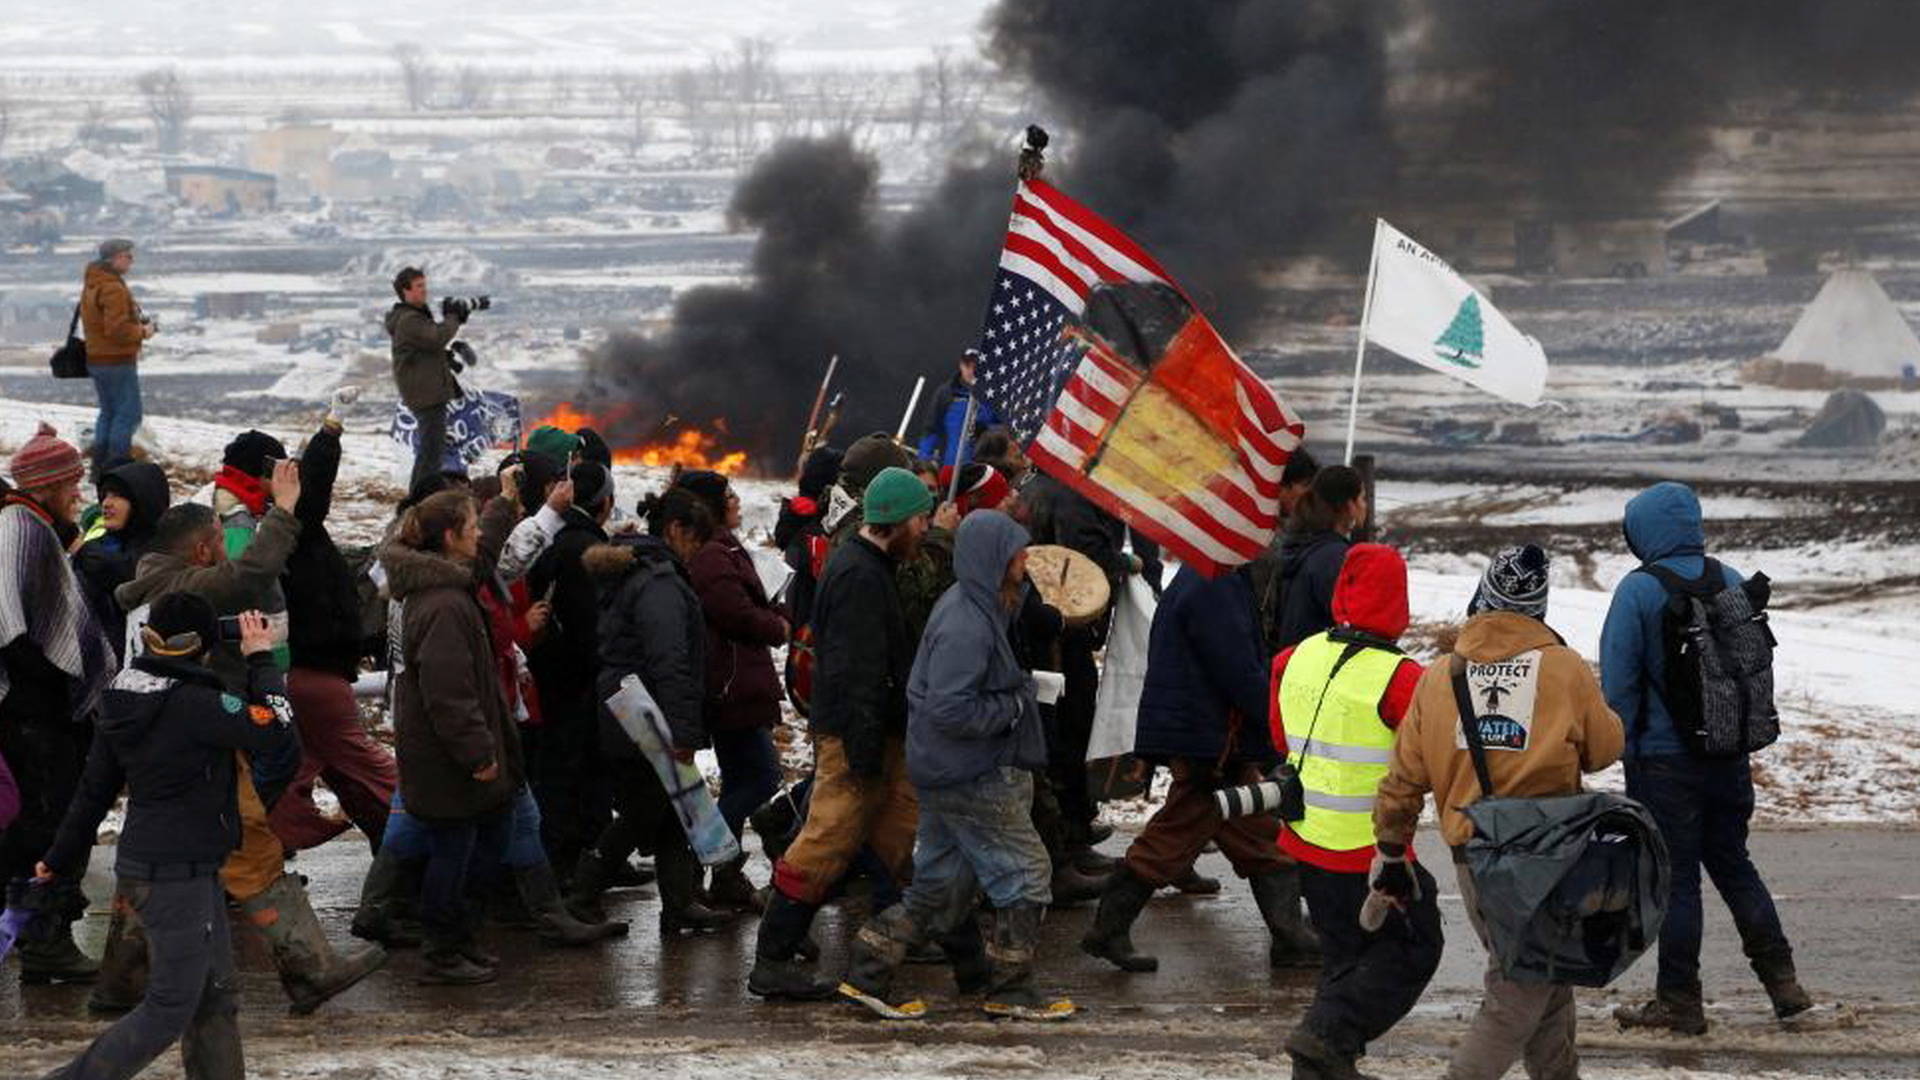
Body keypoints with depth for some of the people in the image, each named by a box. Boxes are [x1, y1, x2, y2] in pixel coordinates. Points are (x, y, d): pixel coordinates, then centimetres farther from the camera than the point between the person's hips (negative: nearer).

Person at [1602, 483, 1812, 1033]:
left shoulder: (1638, 590, -12)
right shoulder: (1732, 582, 3)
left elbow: (1618, 680, -11)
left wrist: (1623, 749, -2)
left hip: (1666, 757, -5)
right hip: (1730, 755, 5)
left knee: (1676, 877, 2)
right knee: (1733, 864, 17)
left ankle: (1679, 1002, 7)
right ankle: (1782, 981, 16)